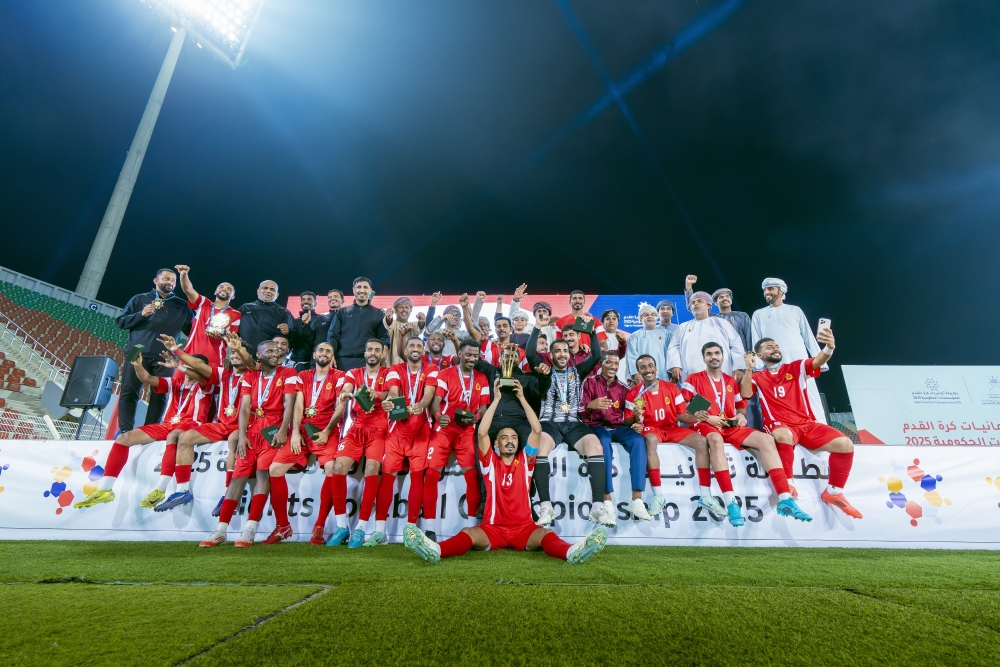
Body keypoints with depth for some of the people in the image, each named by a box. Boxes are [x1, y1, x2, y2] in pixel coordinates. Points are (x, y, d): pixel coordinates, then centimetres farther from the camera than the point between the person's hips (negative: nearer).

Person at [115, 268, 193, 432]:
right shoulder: (140, 299, 13)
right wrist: (141, 314, -9)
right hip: (138, 354, 0)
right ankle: (125, 430, 0)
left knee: (160, 395, -3)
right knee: (129, 392, -3)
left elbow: (191, 330, 8)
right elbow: (121, 322, 8)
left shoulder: (182, 306, 13)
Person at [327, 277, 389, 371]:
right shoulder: (342, 312, 17)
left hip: (368, 363, -1)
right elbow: (332, 336, 11)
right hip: (343, 362, 1)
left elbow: (384, 338, 6)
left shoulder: (378, 314, 13)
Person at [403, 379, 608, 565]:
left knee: (546, 534, -30)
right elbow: (482, 432, -3)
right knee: (468, 533, -29)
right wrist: (496, 399, 0)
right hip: (493, 529, -1)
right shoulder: (490, 462, 11)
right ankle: (435, 551, -55)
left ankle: (572, 552, -59)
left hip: (524, 528, 1)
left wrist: (522, 398, 8)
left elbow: (537, 430, 5)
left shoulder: (525, 461, 14)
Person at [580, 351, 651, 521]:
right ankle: (607, 500, -33)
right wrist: (590, 405, -28)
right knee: (604, 443, -37)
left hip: (618, 427, 3)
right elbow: (580, 412, -5)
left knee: (638, 441, -29)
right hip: (597, 426, -3)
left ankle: (637, 500, -31)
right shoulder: (589, 382, 5)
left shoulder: (623, 388, 14)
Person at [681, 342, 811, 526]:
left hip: (731, 427, 6)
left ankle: (785, 499, -22)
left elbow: (741, 405, 25)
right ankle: (730, 502, -46)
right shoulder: (694, 379, 5)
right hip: (705, 426, -6)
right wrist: (705, 417, -14)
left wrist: (741, 415, 1)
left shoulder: (731, 381, 21)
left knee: (766, 439, -18)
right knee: (716, 439, -41)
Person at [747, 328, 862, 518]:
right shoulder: (758, 377, 11)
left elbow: (818, 361, -8)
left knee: (846, 444, -18)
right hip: (780, 426, -3)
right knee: (784, 435, -40)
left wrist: (829, 348, -30)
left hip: (808, 424, 4)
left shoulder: (796, 367, 13)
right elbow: (745, 394, -8)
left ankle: (833, 492, 3)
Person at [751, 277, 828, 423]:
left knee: (812, 403, -4)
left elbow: (808, 337, 14)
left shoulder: (795, 310, 17)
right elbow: (756, 342, 9)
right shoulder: (759, 314, 16)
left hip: (800, 362, 1)